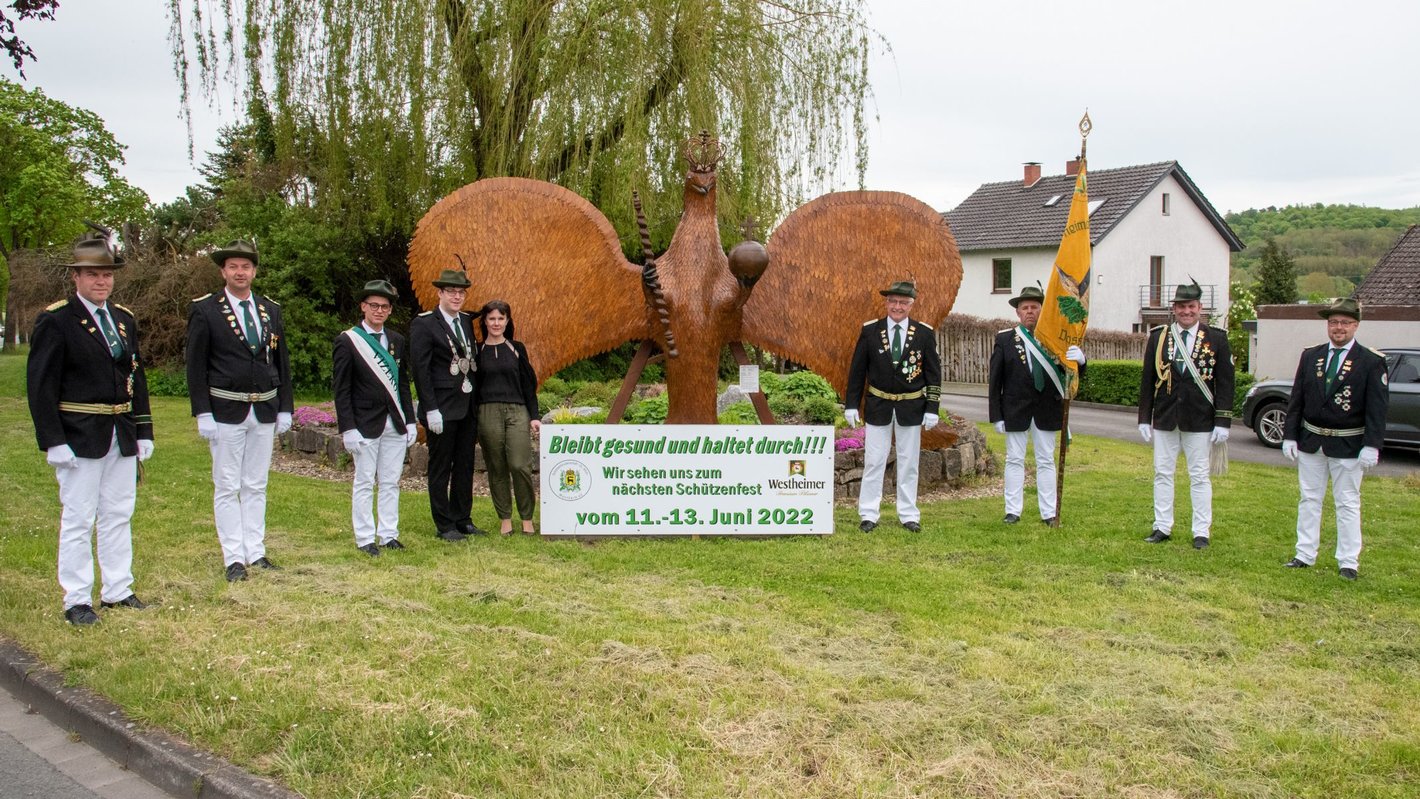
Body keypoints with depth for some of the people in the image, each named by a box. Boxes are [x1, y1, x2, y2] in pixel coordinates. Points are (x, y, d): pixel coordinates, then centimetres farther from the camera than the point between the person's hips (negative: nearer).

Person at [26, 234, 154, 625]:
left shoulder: (124, 319, 12)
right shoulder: (55, 321, -7)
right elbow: (40, 384, -10)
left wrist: (143, 431, 10)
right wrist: (53, 441, -15)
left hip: (122, 437, 6)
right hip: (80, 438, -6)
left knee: (119, 516, 12)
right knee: (78, 519, 1)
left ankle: (117, 590, 23)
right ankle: (77, 600, 10)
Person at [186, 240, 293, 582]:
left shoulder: (271, 310, 9)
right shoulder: (205, 310, -3)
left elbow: (282, 361, 12)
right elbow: (196, 366, -5)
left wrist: (285, 409, 7)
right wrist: (202, 413, -11)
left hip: (265, 412, 4)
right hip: (226, 411, -4)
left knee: (256, 487, 10)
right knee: (227, 488, 1)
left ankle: (256, 553, 17)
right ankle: (234, 558, 7)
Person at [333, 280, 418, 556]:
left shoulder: (397, 340, 12)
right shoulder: (347, 341, -4)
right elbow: (341, 389, -6)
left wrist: (410, 420, 9)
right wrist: (348, 429, -12)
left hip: (395, 424, 5)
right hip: (366, 425, -5)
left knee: (391, 482, 9)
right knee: (364, 483, 2)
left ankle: (388, 535, 17)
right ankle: (365, 538, 9)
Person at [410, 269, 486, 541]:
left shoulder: (467, 321, 13)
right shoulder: (423, 324, -7)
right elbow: (420, 370, -12)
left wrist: (477, 403, 9)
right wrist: (431, 410, -16)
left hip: (468, 407, 6)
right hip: (442, 409, -6)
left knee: (465, 466, 11)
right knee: (440, 467, 3)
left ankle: (462, 519, 22)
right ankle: (444, 525, 10)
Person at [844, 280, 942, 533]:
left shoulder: (925, 333, -3)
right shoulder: (870, 330, -3)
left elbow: (933, 373, 1)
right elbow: (857, 369, 1)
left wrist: (932, 408, -4)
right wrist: (851, 404, -1)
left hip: (911, 407, 0)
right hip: (878, 406, 0)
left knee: (908, 463, 9)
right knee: (873, 462, 4)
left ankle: (908, 515, 18)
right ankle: (868, 515, 12)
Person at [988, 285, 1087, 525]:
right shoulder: (1004, 339, 0)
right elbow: (994, 382, -1)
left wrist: (1079, 359, -24)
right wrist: (997, 416, -5)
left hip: (1047, 410, 1)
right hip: (1015, 410, -1)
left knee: (1046, 461, 8)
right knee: (1015, 460, 6)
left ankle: (1048, 513, 14)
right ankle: (1013, 510, 13)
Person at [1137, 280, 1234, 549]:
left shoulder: (1216, 339, -1)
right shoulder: (1158, 336, 3)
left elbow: (1224, 384, -2)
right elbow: (1148, 381, 5)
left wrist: (1222, 423, -7)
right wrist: (1144, 419, 3)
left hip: (1199, 422, -2)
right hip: (1164, 419, 2)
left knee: (1199, 477, 5)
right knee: (1163, 473, 8)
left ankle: (1202, 531, 12)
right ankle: (1163, 527, 17)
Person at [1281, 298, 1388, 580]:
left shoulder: (1372, 362, -6)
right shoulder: (1310, 356, 4)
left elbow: (1377, 408, -9)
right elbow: (1296, 400, 6)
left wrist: (1372, 446, -16)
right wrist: (1290, 436, 1)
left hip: (1348, 446, -4)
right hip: (1310, 440, 4)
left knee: (1348, 504, 4)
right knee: (1309, 499, 10)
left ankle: (1348, 562, 11)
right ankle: (1305, 555, 19)